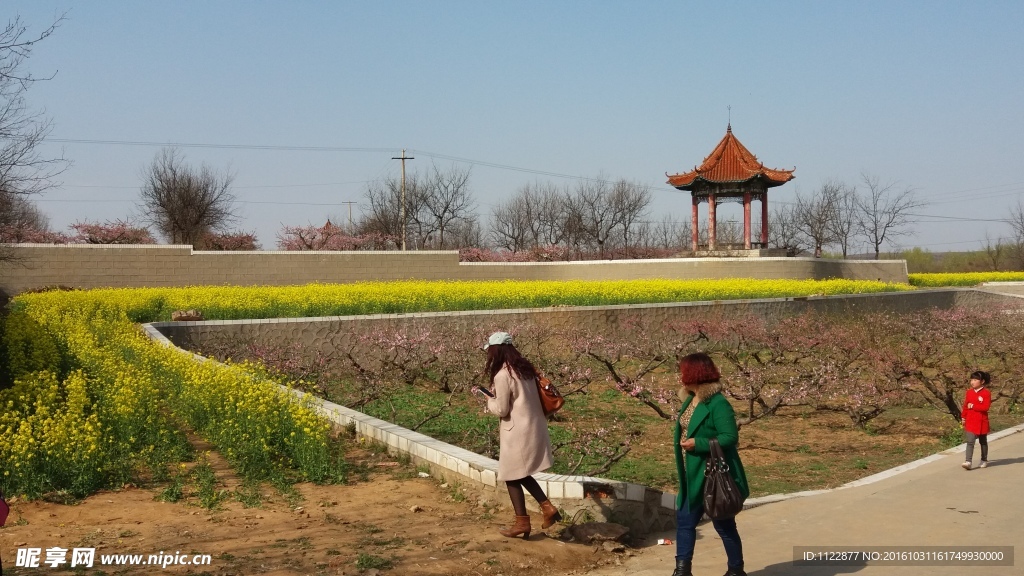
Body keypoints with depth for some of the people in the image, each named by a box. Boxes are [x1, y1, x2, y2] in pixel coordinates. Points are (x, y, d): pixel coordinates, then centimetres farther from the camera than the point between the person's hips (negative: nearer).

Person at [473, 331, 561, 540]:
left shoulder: (502, 375, -17)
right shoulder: (525, 368, 8)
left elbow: (501, 409, -14)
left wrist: (489, 400, 5)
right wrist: (496, 396, 13)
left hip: (518, 432, -8)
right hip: (534, 427, 8)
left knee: (512, 476, 6)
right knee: (522, 473, 20)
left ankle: (522, 522, 12)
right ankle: (547, 507, 12)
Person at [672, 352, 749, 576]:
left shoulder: (718, 404, -21)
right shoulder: (691, 400, 6)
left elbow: (730, 437, -24)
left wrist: (698, 444, -27)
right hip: (693, 476, 9)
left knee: (724, 525, 6)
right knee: (684, 520, 9)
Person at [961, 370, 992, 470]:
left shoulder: (986, 393, -9)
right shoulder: (969, 392, 6)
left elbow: (985, 407, -19)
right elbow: (965, 405, 12)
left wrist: (973, 406, -18)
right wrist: (963, 417, 10)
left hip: (981, 421, -3)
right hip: (970, 421, 3)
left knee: (983, 441, 13)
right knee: (970, 441, -8)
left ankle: (984, 461, 28)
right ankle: (968, 461, -15)